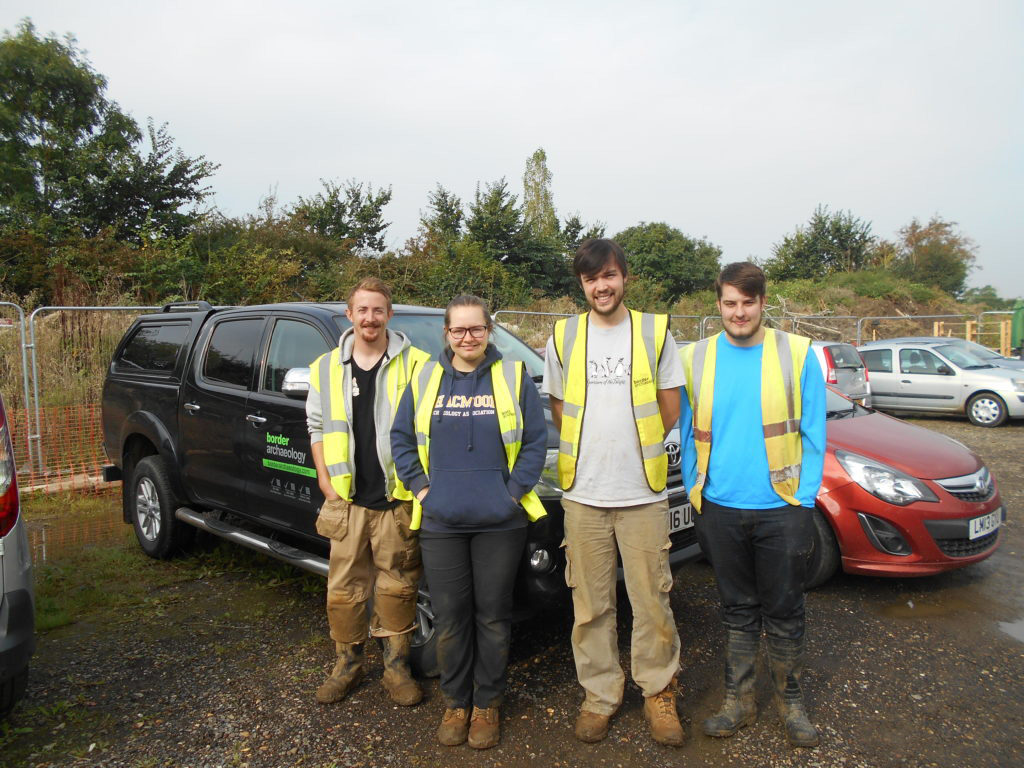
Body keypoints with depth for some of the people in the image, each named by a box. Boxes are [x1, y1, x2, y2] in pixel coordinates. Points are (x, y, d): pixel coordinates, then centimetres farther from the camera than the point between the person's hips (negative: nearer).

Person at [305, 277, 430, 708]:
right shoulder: (326, 369, 9)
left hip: (398, 500, -2)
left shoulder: (415, 365, -2)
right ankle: (348, 664, 30)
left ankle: (397, 667, 26)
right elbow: (316, 426, 14)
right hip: (347, 501, 3)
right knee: (344, 588, 11)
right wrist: (325, 479, 5)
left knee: (397, 587, 8)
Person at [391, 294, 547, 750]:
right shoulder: (425, 380, 7)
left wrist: (515, 489, -8)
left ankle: (487, 703, 27)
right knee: (449, 617, 10)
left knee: (492, 616, 9)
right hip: (440, 523, 2)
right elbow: (401, 438, 11)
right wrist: (420, 486, 1)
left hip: (499, 522, -1)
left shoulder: (513, 378, 1)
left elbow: (535, 441, -1)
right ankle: (455, 703, 28)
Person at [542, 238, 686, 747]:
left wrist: (636, 449, 5)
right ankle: (599, 695, 26)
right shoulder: (563, 338, 5)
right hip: (582, 494, 1)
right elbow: (559, 411, 11)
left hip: (643, 494, -1)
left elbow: (670, 408, 6)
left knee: (651, 601, 6)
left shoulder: (654, 332, 2)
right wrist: (592, 454, 4)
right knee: (590, 605, 10)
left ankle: (658, 692, 26)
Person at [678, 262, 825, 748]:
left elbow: (813, 435, -1)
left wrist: (805, 501, -6)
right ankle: (739, 702, 30)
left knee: (784, 612, 12)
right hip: (720, 511, 2)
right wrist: (695, 495, 3)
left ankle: (790, 702, 33)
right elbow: (689, 435, 8)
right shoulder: (696, 359, 2)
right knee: (738, 611, 15)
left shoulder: (796, 354, -3)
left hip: (781, 510, -1)